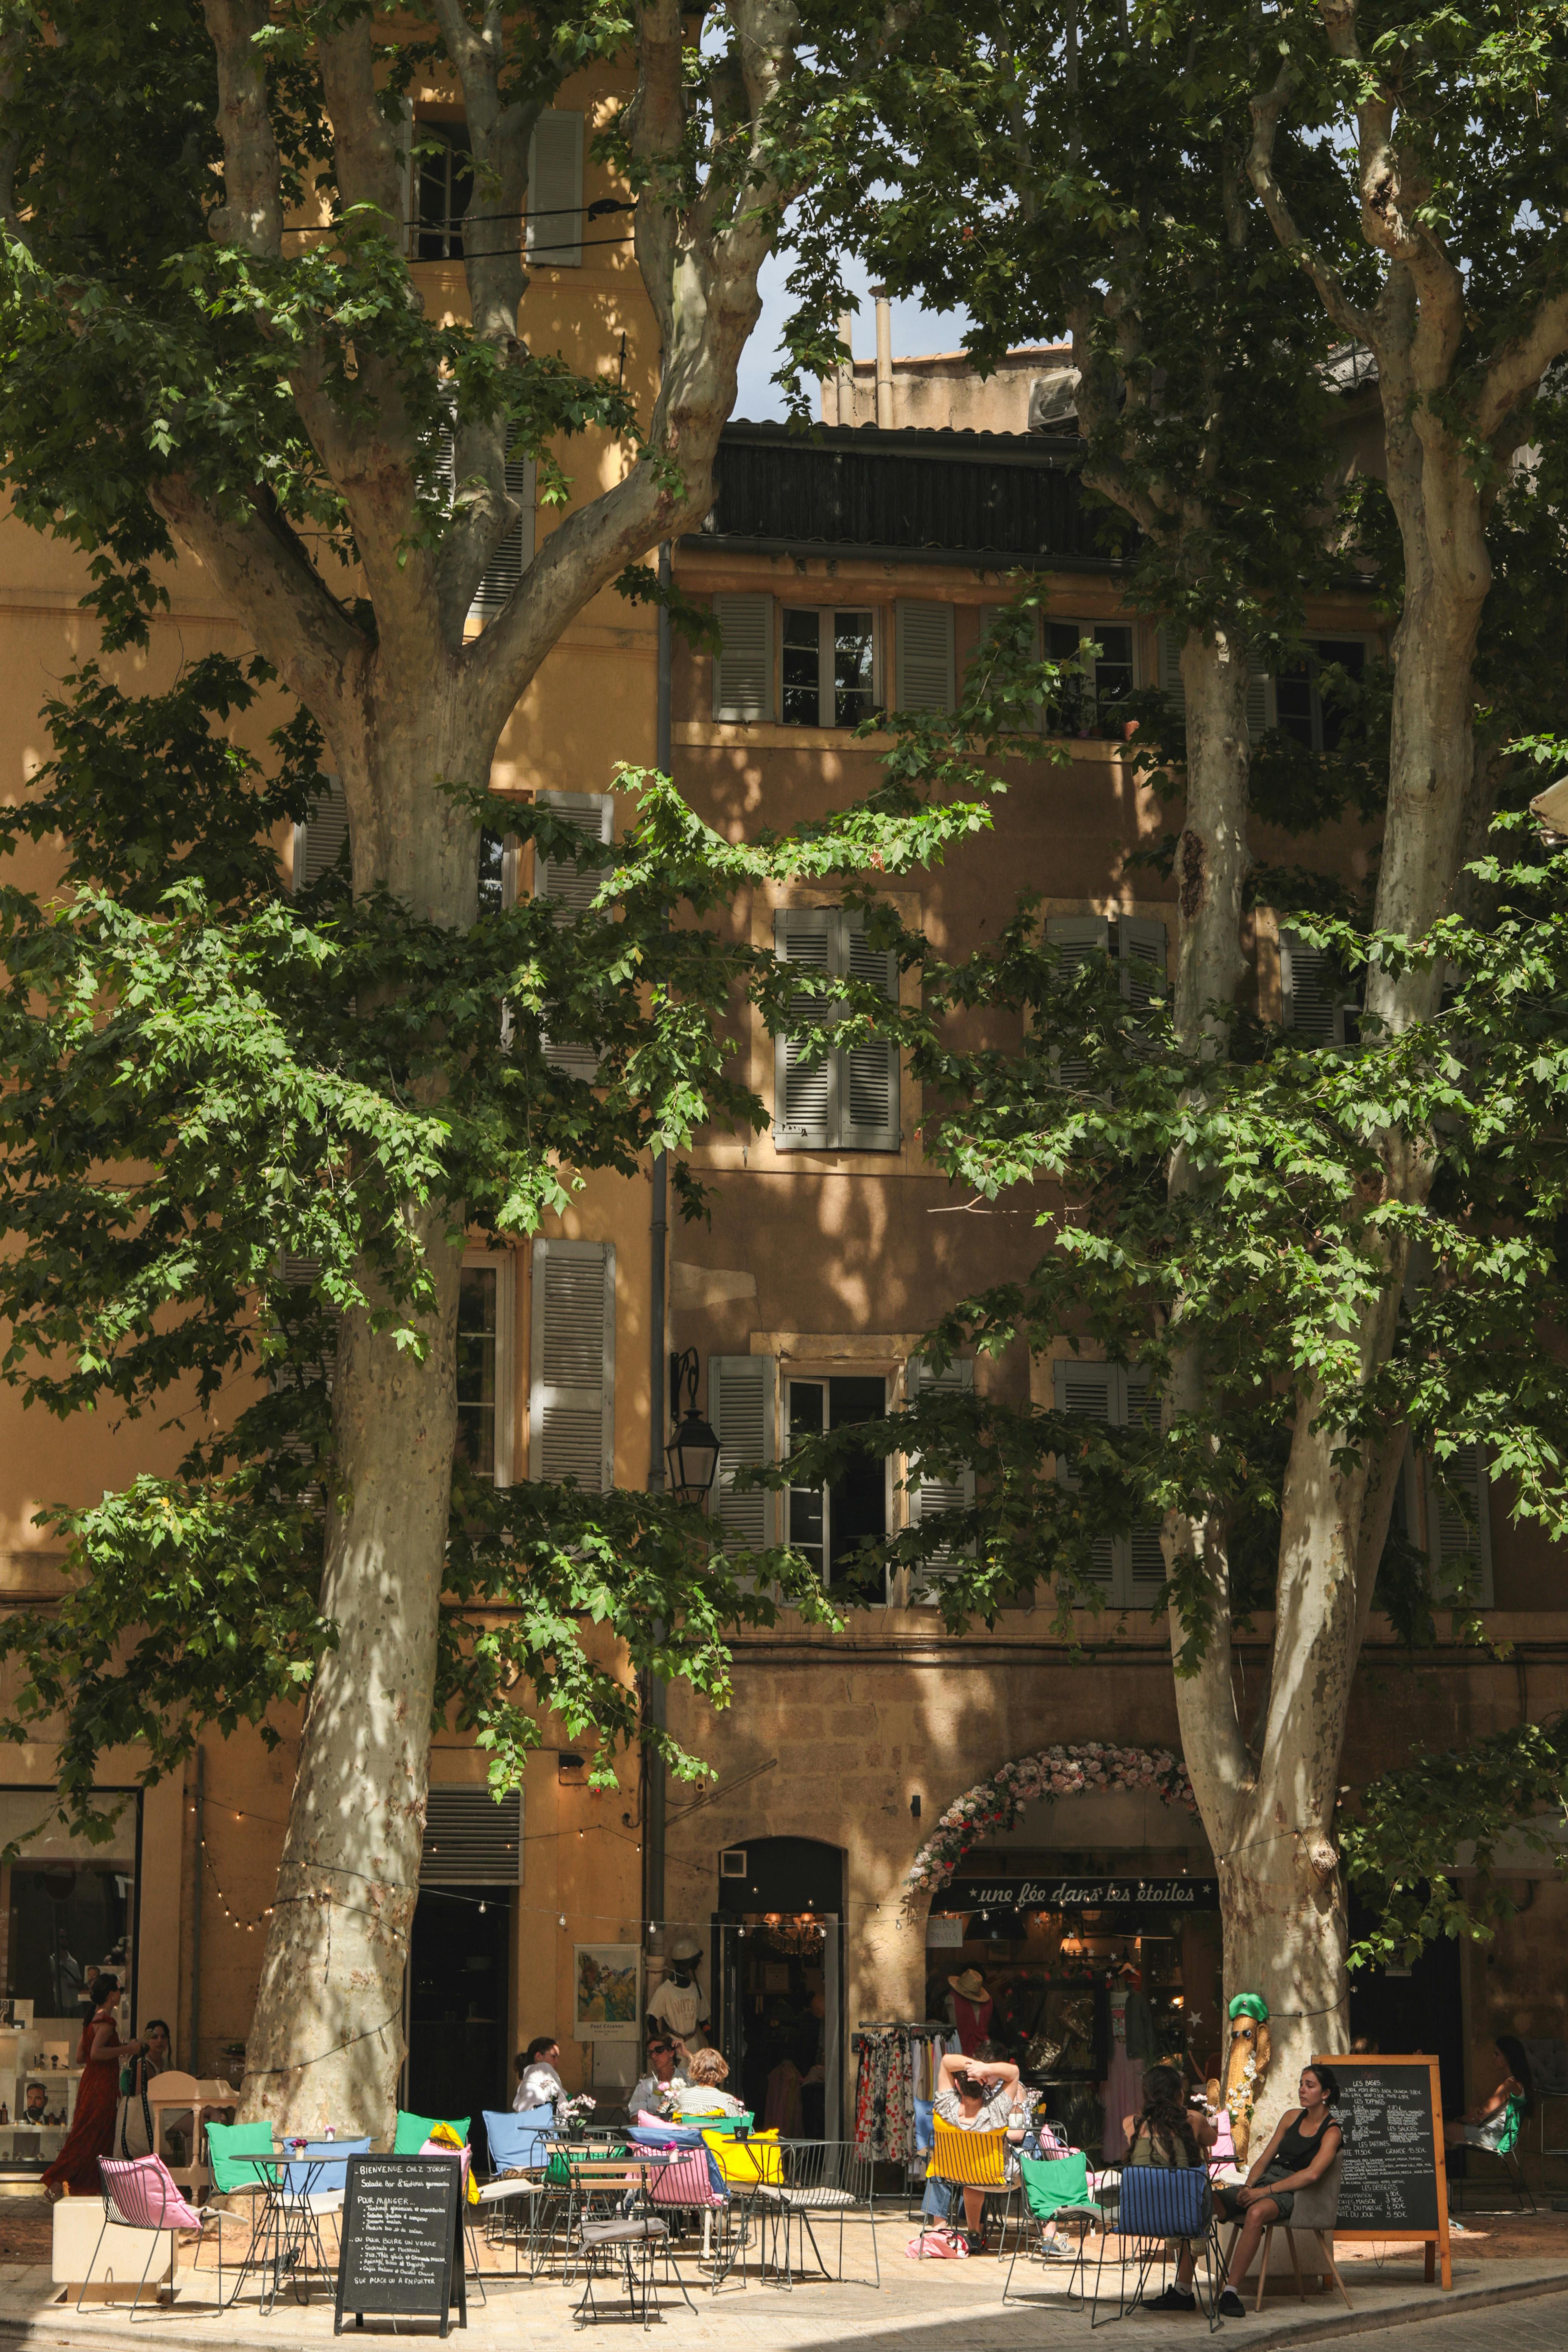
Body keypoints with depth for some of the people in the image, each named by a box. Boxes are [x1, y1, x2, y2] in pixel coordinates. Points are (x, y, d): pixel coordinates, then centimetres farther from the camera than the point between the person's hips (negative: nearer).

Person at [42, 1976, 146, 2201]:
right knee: (91, 2138, -8)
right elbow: (96, 2053, -26)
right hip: (101, 2086, -10)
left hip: (90, 2082, 10)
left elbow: (80, 2057, 16)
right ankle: (56, 2185, -12)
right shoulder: (107, 2020, -14)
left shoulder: (93, 2019, 15)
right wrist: (127, 2049, -17)